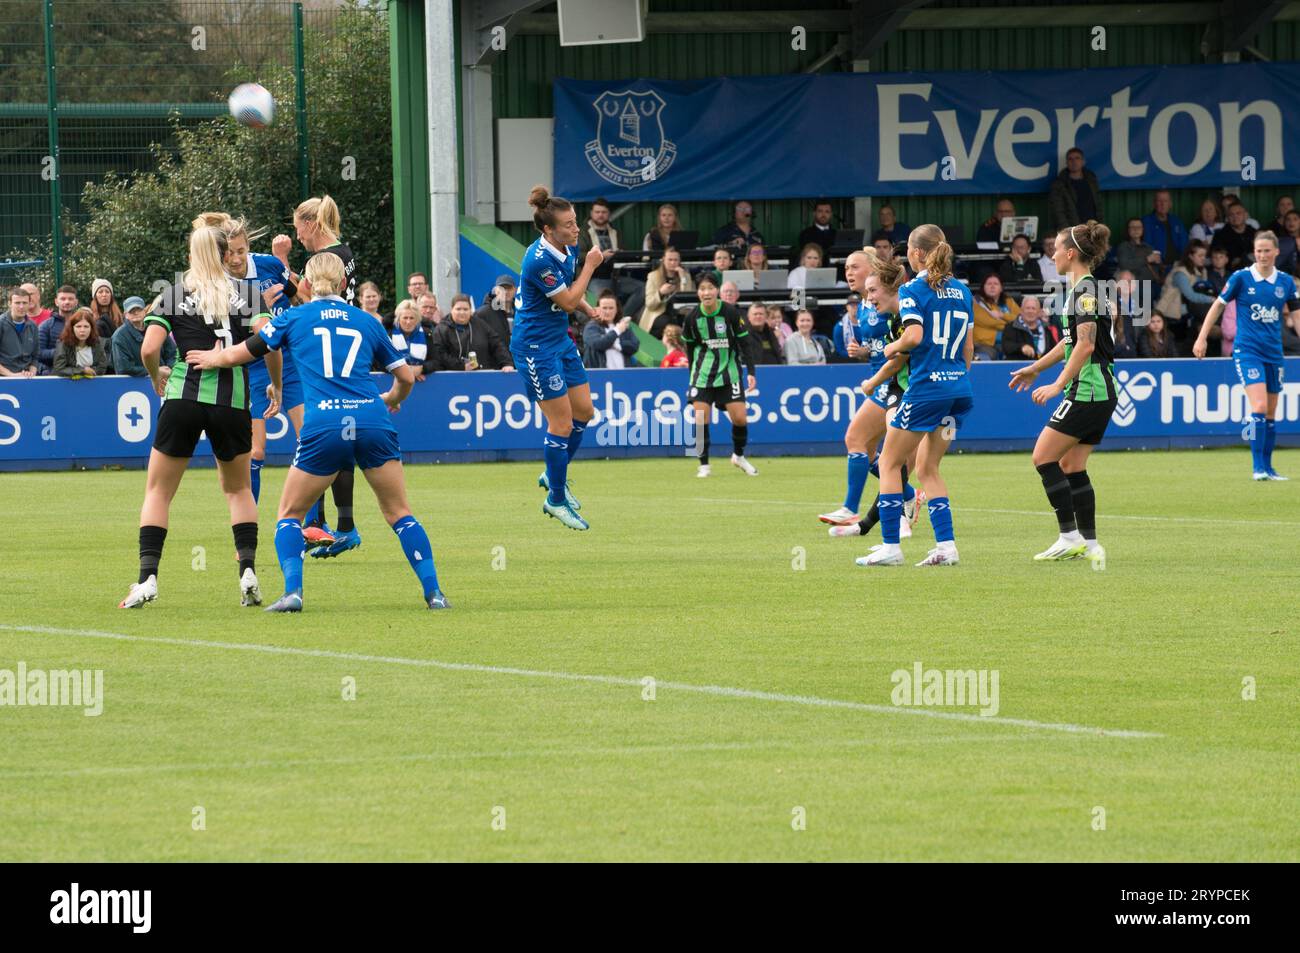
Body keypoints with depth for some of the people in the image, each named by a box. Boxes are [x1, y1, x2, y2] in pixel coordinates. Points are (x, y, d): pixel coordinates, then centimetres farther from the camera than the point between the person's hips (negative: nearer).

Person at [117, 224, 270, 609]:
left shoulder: (171, 296, 4)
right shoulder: (247, 292, 5)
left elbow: (149, 349, -6)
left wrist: (156, 379, 14)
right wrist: (276, 386, 8)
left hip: (182, 396, -1)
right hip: (232, 400, 1)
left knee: (158, 491, 9)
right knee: (238, 489, 21)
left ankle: (147, 578, -5)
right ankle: (248, 570, 4)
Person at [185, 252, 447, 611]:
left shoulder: (294, 318, 12)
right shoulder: (367, 322, 17)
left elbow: (238, 355, 18)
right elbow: (406, 377, 26)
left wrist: (212, 358, 41)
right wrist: (392, 399, 49)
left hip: (322, 427, -2)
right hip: (373, 421, 2)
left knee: (290, 514, 14)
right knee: (399, 513, 14)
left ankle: (292, 592, -4)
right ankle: (433, 592, 5)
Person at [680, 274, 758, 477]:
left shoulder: (731, 313, -12)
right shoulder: (692, 318, -6)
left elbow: (744, 343, -6)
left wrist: (751, 372, -13)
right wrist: (693, 372, 13)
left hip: (729, 371, -1)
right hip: (703, 373, 1)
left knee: (740, 418, -6)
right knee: (701, 418, -10)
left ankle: (738, 456, 21)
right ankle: (704, 465, 3)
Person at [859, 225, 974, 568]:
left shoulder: (913, 289, -8)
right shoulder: (960, 290, 12)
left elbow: (914, 336, -21)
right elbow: (968, 346, 15)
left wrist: (893, 347, -2)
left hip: (926, 388, -7)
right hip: (959, 390, 7)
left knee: (890, 462, 6)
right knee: (927, 468, 15)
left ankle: (890, 546, 0)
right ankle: (945, 546, 4)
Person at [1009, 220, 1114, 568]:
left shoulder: (1085, 290, -13)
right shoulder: (1080, 289, 17)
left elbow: (1086, 344, -22)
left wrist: (1059, 384, -22)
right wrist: (1036, 368, 38)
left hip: (1087, 392, -10)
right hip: (1099, 394, 10)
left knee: (1044, 458, -7)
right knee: (1072, 466, 10)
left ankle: (1070, 537, -9)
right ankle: (1089, 545, 8)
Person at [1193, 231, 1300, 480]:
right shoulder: (1241, 278, -6)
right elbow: (1218, 305, 3)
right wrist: (1201, 338, 2)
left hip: (1274, 353, 4)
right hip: (1247, 350, -4)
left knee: (1270, 414, 9)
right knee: (1259, 406, -18)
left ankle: (1267, 467, 18)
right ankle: (1257, 467, -14)